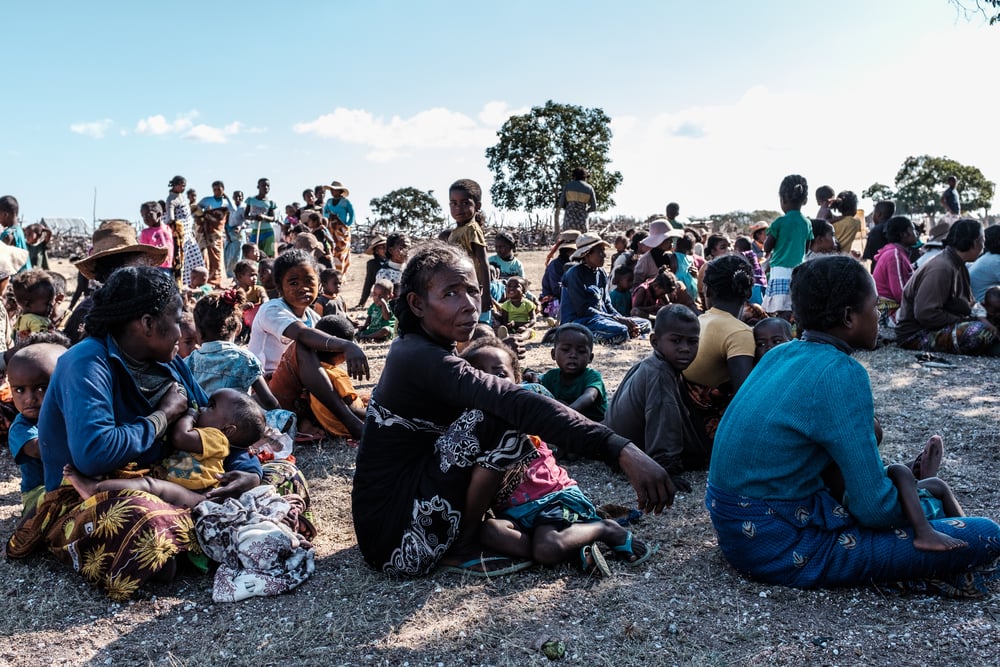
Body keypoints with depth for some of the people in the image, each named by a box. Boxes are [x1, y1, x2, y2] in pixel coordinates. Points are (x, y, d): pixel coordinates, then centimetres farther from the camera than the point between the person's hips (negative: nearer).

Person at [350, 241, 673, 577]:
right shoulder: (424, 361, -24)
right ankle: (464, 547, -6)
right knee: (502, 416, -22)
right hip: (400, 540, -9)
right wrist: (622, 451, -45)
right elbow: (520, 404, -37)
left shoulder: (410, 346, 6)